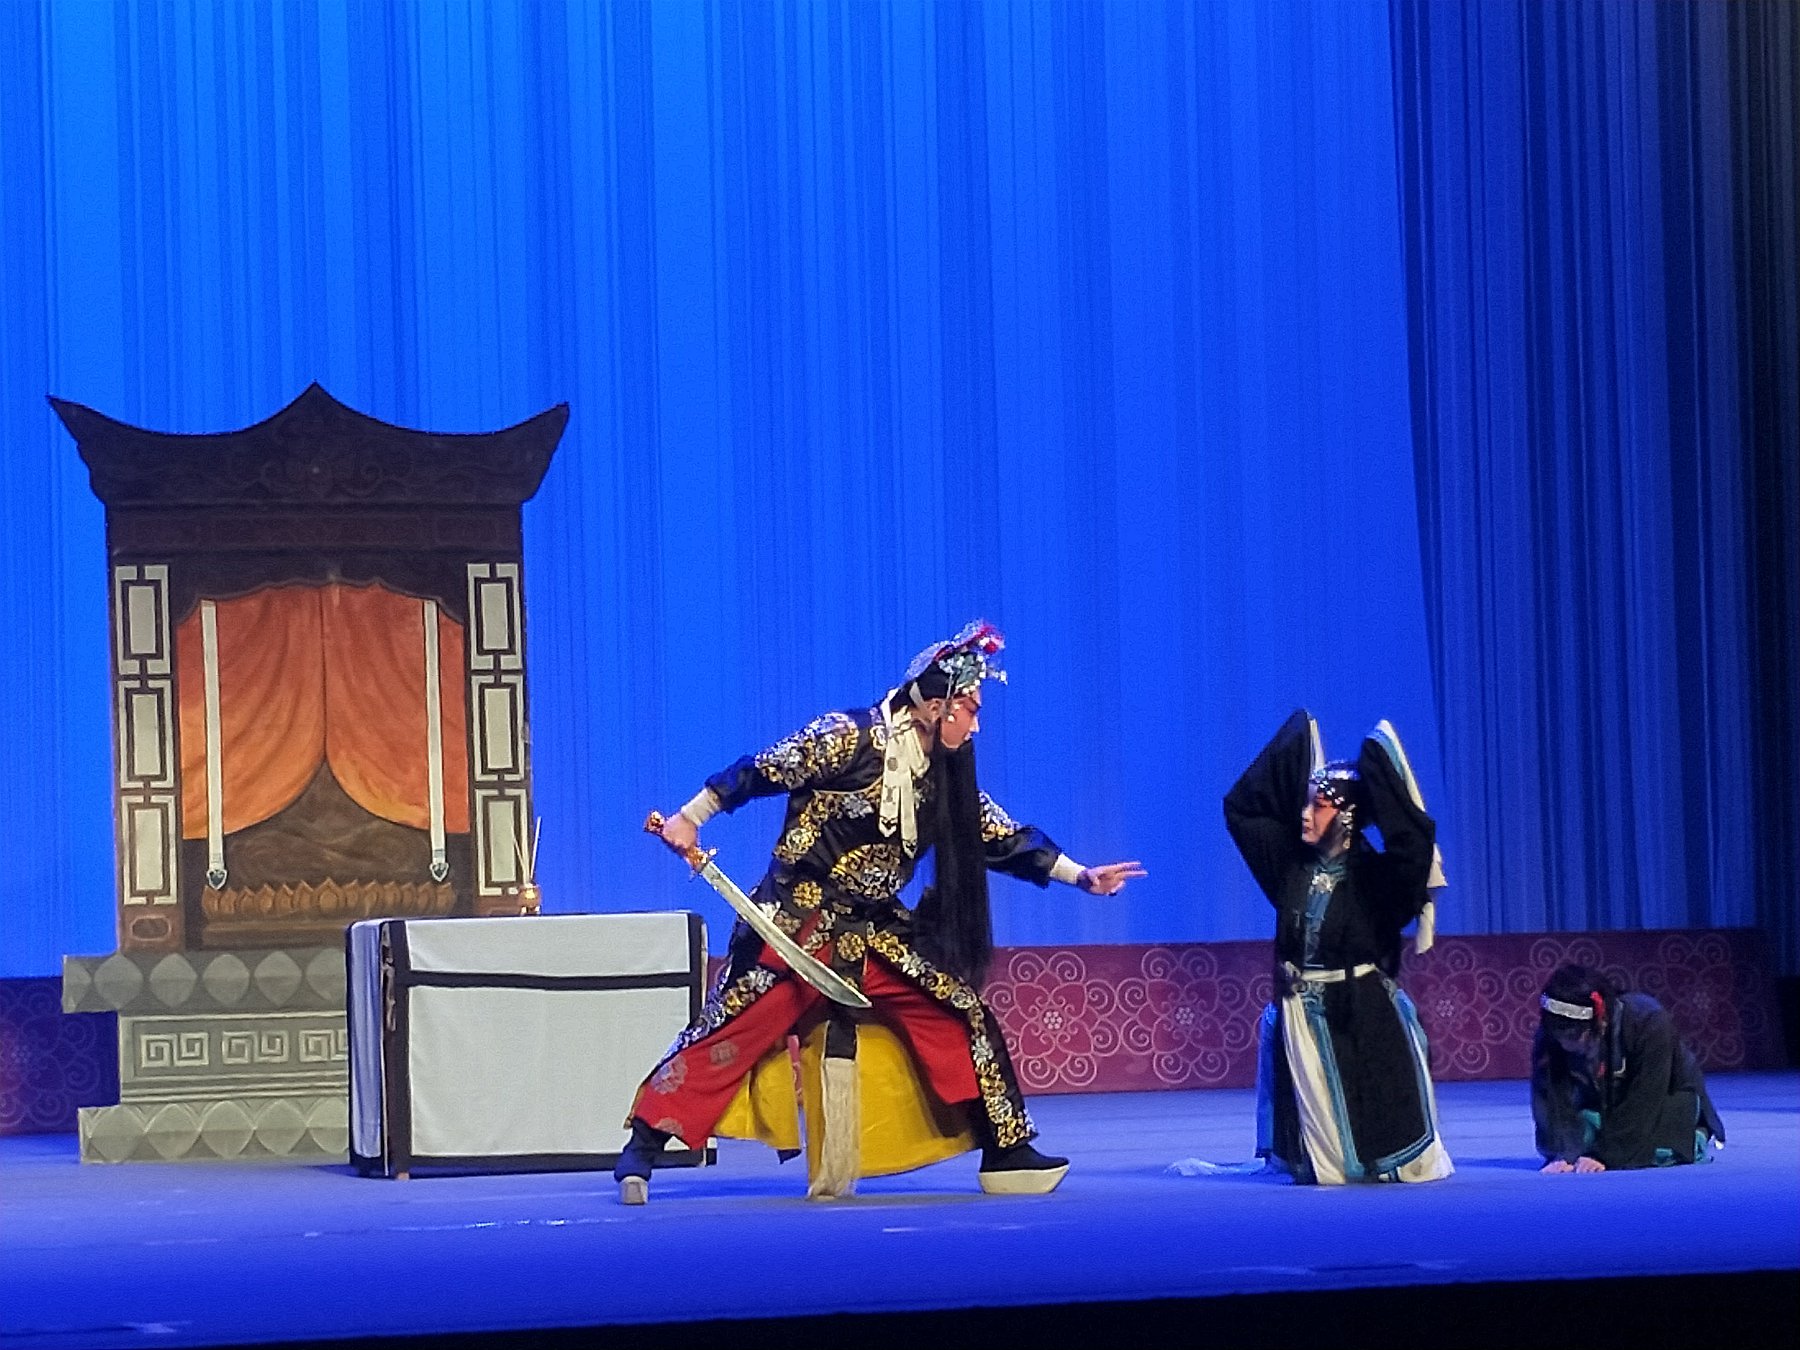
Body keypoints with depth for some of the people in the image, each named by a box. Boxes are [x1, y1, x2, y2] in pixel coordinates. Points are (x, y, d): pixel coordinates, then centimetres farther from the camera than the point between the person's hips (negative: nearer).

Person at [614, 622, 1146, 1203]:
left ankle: (1005, 1152, 8)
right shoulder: (847, 736, -13)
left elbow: (1006, 838, 12)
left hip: (877, 935, 6)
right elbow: (758, 772, -9)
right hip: (799, 924, -6)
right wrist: (688, 819, -10)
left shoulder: (945, 778, 6)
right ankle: (641, 1148, -4)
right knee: (729, 1029, -9)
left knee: (961, 1017, 0)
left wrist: (1083, 876, 10)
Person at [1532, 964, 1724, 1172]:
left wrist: (1604, 1156, -40)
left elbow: (1643, 1100, -36)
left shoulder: (1650, 1022, -36)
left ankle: (1695, 1139, 6)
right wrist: (1562, 1154, -44)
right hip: (1602, 1103, 4)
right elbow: (1554, 1102, -27)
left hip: (1670, 1095, -4)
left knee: (1658, 1153, -29)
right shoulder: (1548, 1038, -25)